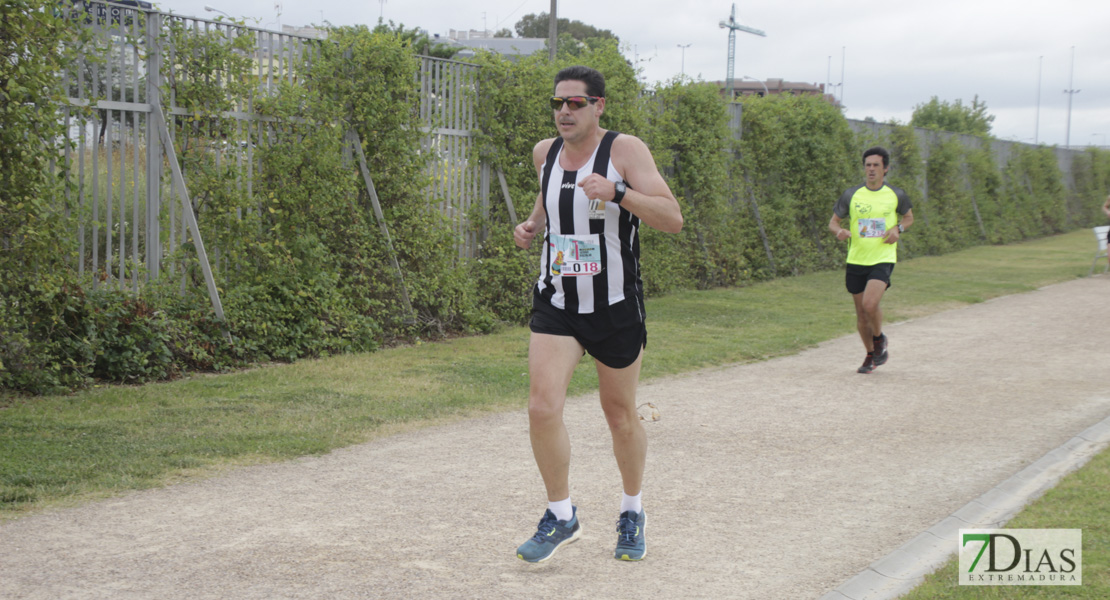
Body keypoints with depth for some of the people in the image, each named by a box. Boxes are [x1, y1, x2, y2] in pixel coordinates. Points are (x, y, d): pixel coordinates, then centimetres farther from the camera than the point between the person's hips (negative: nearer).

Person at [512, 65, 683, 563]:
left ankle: (632, 513, 34)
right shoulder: (545, 153, 3)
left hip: (615, 308, -3)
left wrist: (617, 193, -34)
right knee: (542, 409, -13)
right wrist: (532, 224, 6)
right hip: (555, 303, 3)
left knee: (621, 416, 11)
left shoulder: (625, 150, -12)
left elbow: (672, 220, -21)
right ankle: (561, 517, 5)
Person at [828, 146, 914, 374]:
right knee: (861, 312, 8)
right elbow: (833, 222, 8)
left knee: (870, 303, -22)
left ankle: (879, 338, 9)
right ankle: (871, 356, 30)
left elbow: (909, 217, 18)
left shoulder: (896, 195, 1)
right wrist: (840, 231, -16)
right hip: (856, 260, 2)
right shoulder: (851, 195, 0)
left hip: (883, 259, -2)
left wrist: (898, 229, -4)